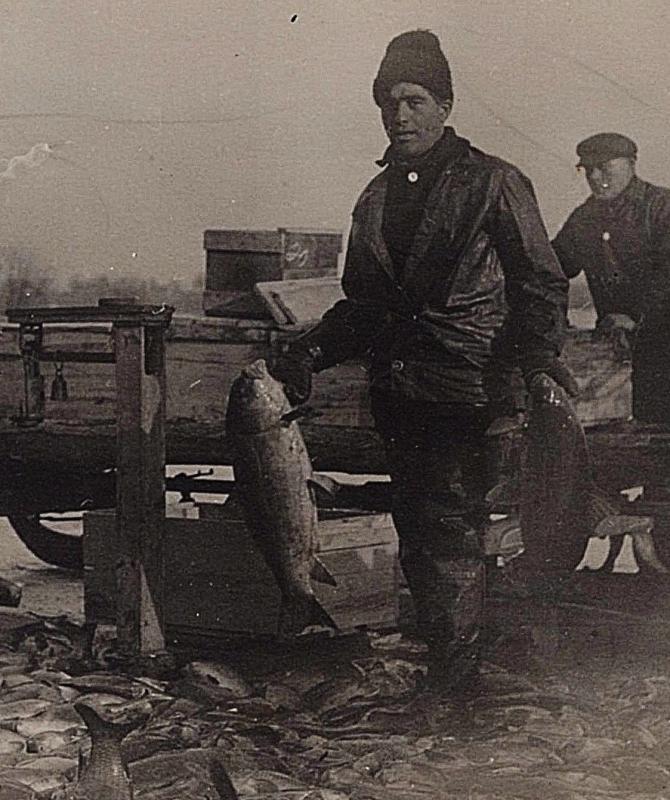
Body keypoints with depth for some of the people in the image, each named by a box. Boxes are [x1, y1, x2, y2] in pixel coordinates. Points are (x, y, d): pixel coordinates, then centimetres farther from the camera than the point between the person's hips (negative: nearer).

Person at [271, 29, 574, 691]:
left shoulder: (492, 183, -1)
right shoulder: (377, 196, 18)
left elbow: (540, 284, -4)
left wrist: (538, 358, -20)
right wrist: (308, 353, 10)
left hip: (465, 392, -6)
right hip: (397, 392, 6)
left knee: (451, 528, -10)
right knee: (415, 532, 8)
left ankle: (455, 682, -2)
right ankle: (435, 662, 19)